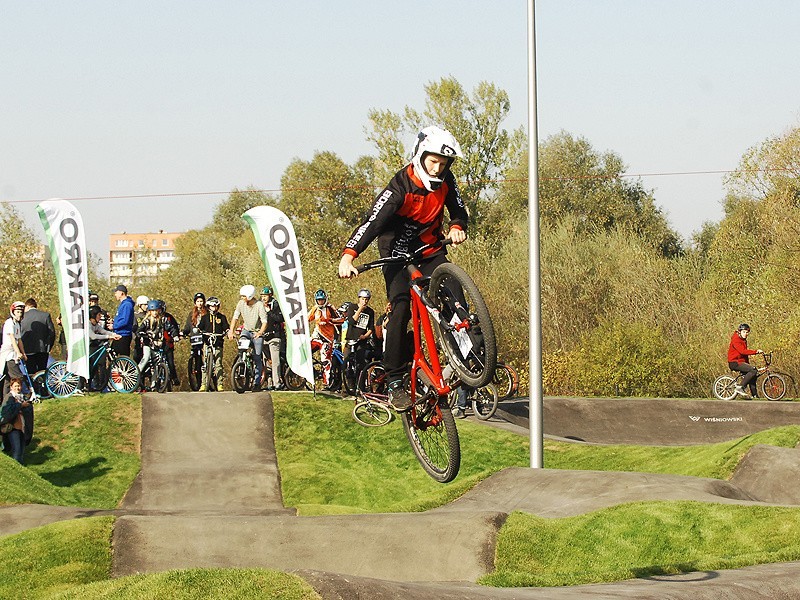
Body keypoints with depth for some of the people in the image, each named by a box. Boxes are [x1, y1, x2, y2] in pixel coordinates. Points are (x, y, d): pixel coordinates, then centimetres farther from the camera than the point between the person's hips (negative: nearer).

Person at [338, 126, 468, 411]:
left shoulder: (445, 181, -7)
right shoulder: (401, 186, -23)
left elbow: (458, 210, 4)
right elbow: (372, 222, -31)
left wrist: (457, 227, -22)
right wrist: (348, 256, -43)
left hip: (430, 249, 5)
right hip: (398, 253, -5)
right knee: (401, 309, -19)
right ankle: (394, 382, -20)